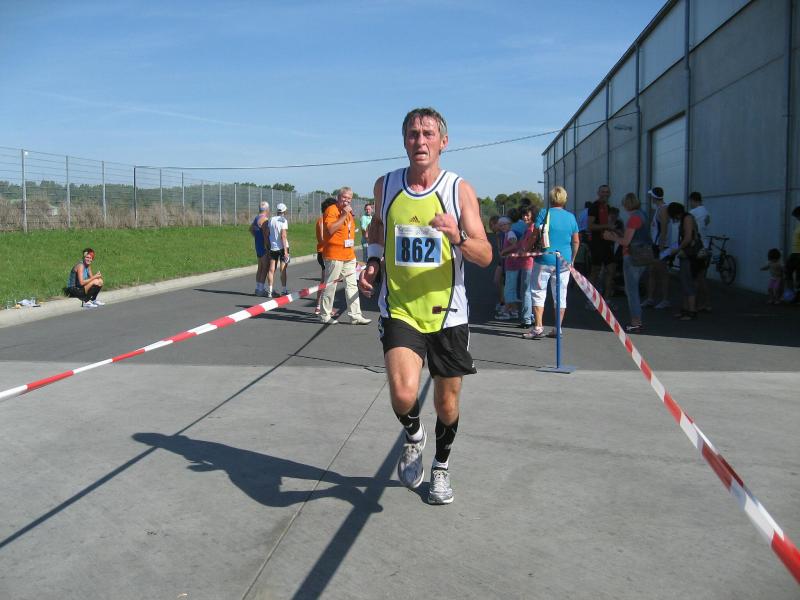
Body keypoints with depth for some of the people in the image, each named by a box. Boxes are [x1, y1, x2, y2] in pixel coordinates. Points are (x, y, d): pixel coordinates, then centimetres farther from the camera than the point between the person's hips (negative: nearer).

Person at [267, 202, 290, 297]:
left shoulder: (271, 220, 5)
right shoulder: (283, 220, -10)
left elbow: (267, 233, 5)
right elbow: (283, 236, -16)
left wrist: (268, 246, 13)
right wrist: (285, 251, -16)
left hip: (272, 247, 5)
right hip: (282, 247, -5)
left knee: (272, 269, 7)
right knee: (283, 269, -1)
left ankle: (270, 290, 8)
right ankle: (284, 290, 1)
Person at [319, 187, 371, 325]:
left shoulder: (348, 212, 19)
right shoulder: (331, 210, -9)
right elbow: (330, 229, -23)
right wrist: (344, 215, -22)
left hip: (349, 256, 9)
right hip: (334, 255, -9)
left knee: (352, 285, 7)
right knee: (330, 285, -2)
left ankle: (355, 316, 11)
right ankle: (325, 315, 8)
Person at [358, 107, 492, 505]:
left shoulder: (460, 190, -5)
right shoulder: (385, 185, 2)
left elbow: (485, 256, -9)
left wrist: (458, 237, -29)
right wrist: (373, 261, 4)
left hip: (447, 314, 0)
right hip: (399, 311, 0)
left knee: (447, 403, 11)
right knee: (403, 395, -20)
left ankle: (441, 467, 40)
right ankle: (413, 436, 16)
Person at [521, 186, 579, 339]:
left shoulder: (544, 213, -6)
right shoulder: (571, 217, 5)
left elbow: (535, 236, -9)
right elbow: (576, 242, 9)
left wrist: (526, 250, 5)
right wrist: (572, 259, 20)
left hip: (544, 260, -3)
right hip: (564, 262, 4)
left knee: (539, 293, 2)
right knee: (561, 295, 9)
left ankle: (538, 328, -3)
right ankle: (558, 329, 12)